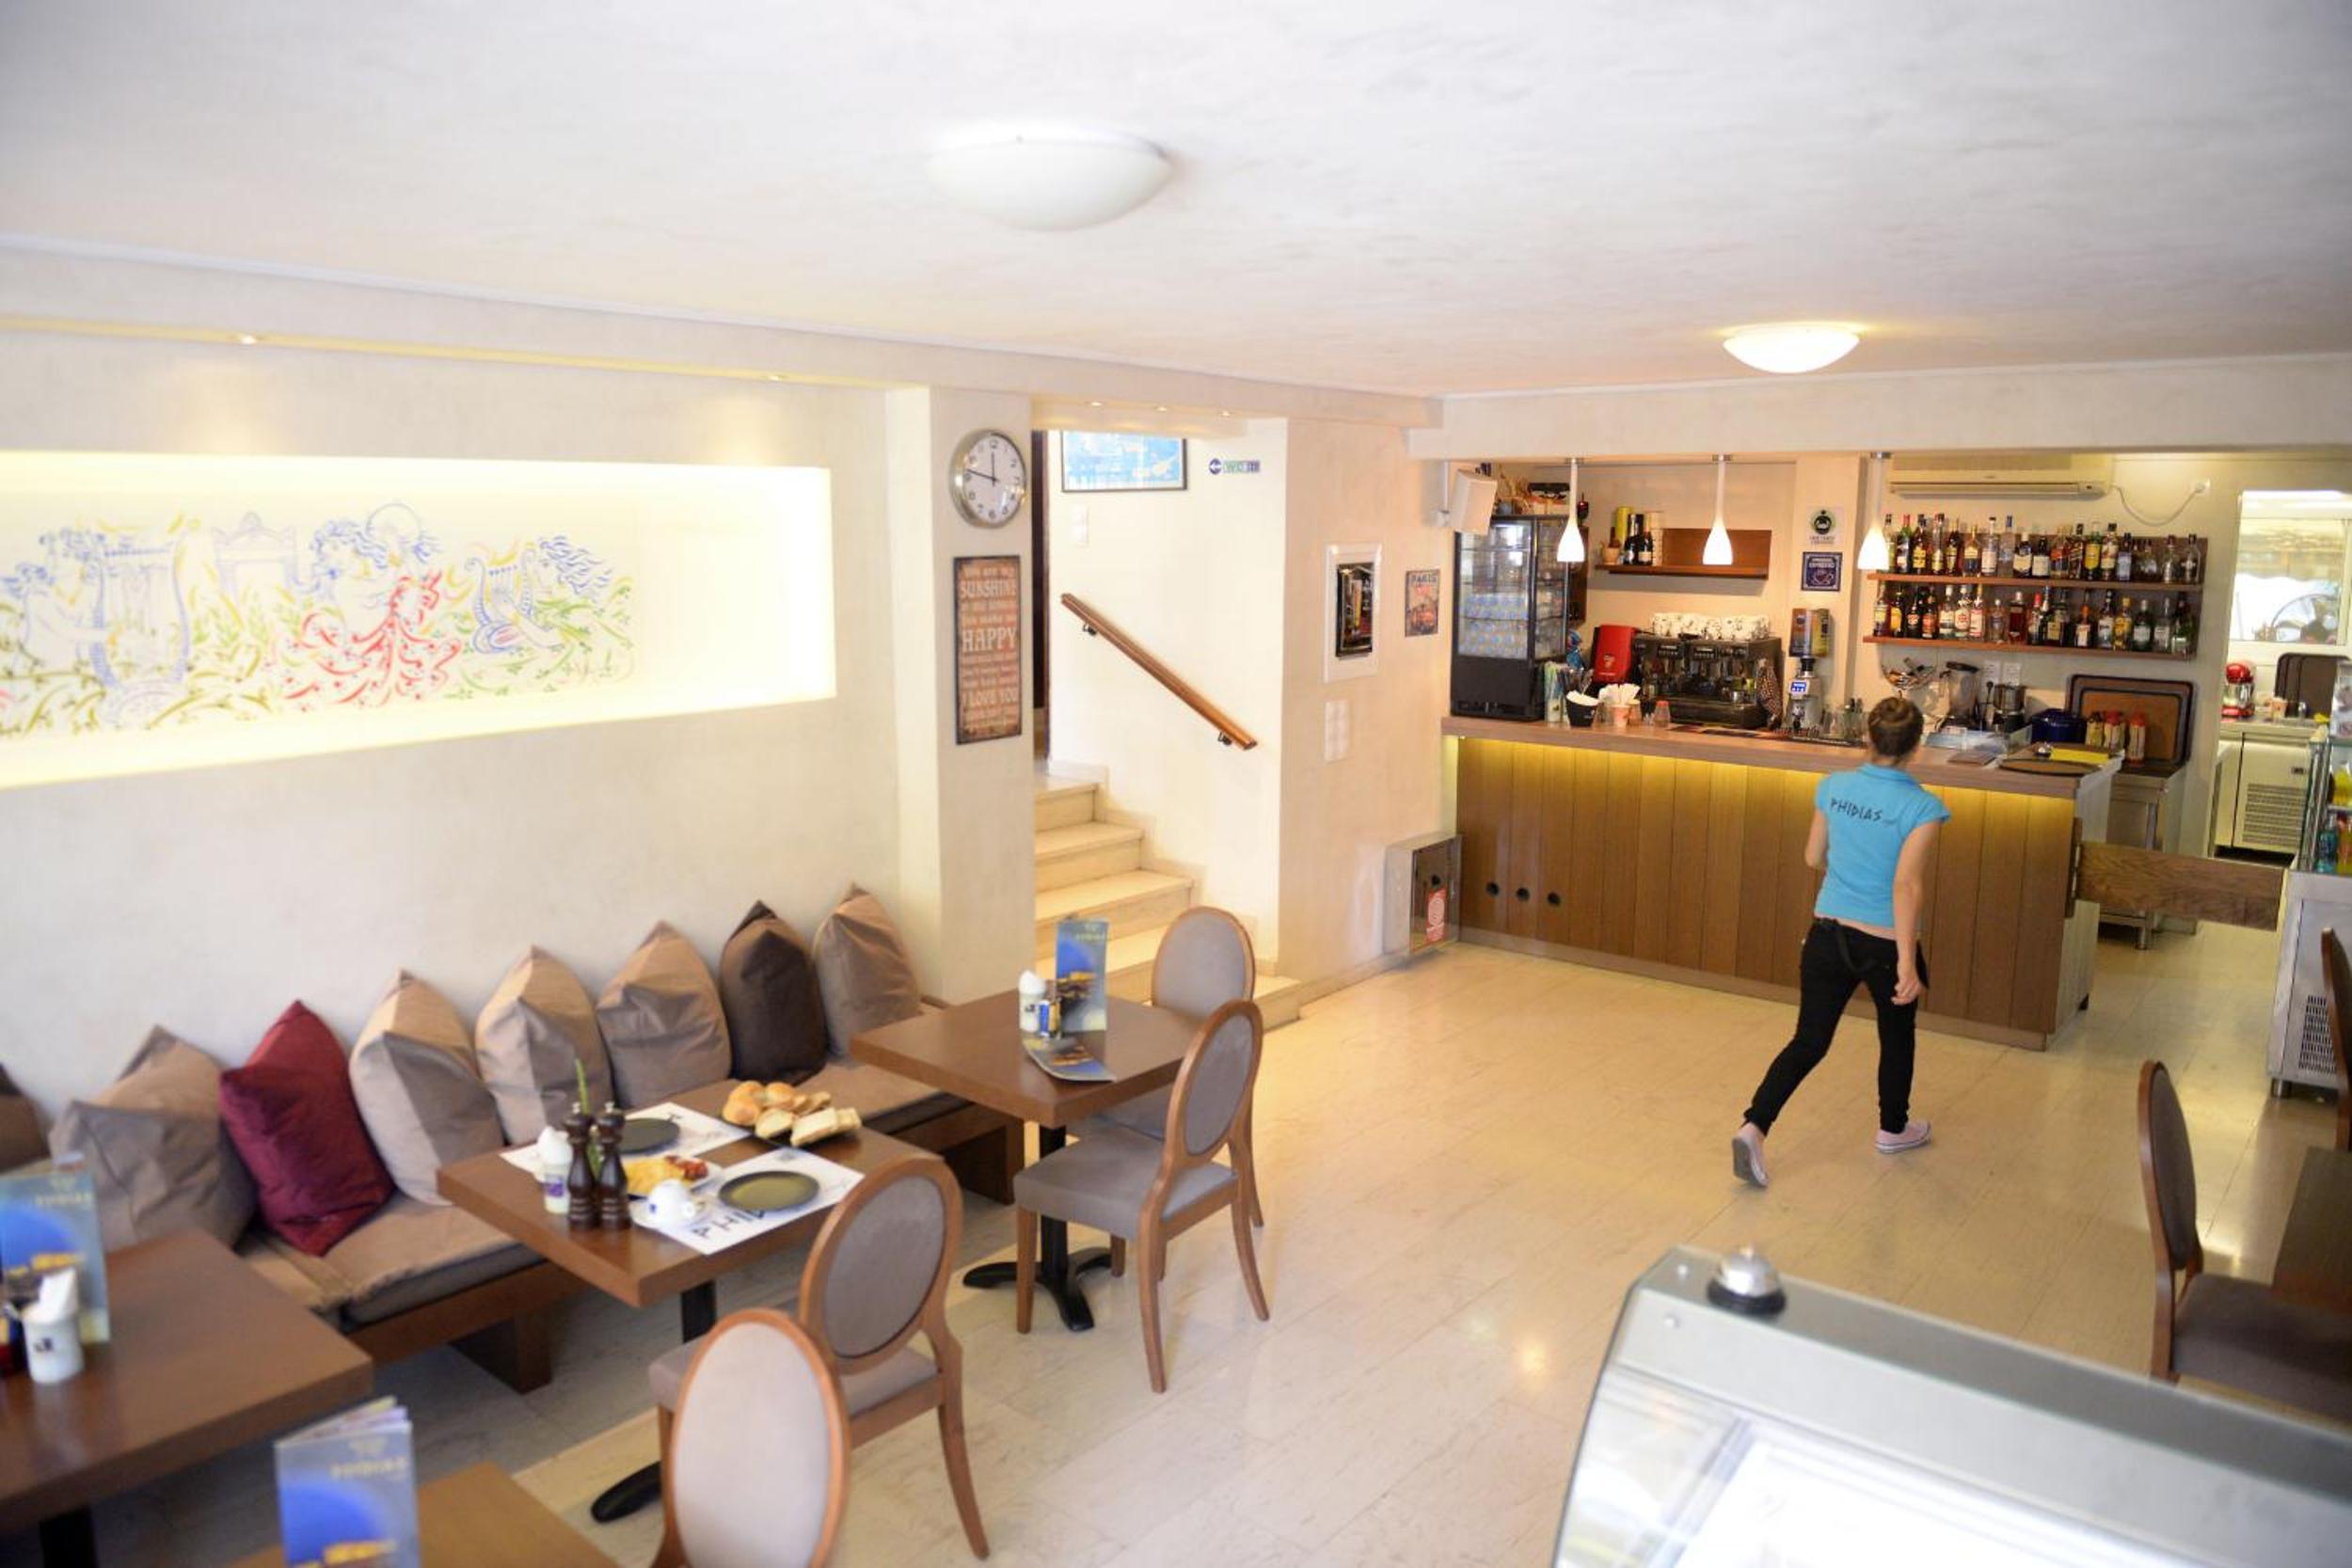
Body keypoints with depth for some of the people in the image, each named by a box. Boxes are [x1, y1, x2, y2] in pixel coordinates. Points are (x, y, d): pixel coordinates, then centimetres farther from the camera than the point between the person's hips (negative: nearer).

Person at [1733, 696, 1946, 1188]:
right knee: (1898, 1037, 23)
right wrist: (1907, 961, -27)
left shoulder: (1834, 788, -4)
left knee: (1809, 1041, 9)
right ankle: (1893, 1128, 43)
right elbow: (1907, 884, -26)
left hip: (1828, 933, 3)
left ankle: (1754, 1126, -8)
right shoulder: (1921, 808, -17)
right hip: (1885, 943, -3)